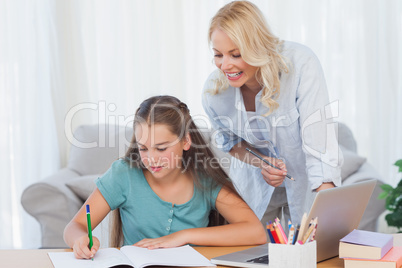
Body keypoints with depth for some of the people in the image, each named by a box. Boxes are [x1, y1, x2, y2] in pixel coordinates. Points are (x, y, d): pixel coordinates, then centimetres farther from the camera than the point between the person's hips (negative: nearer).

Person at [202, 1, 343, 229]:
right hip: (255, 184, 2)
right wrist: (262, 163, -20)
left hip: (306, 180, -2)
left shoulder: (301, 63, -32)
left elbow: (319, 138, -36)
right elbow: (228, 140, 1)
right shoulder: (214, 93, -21)